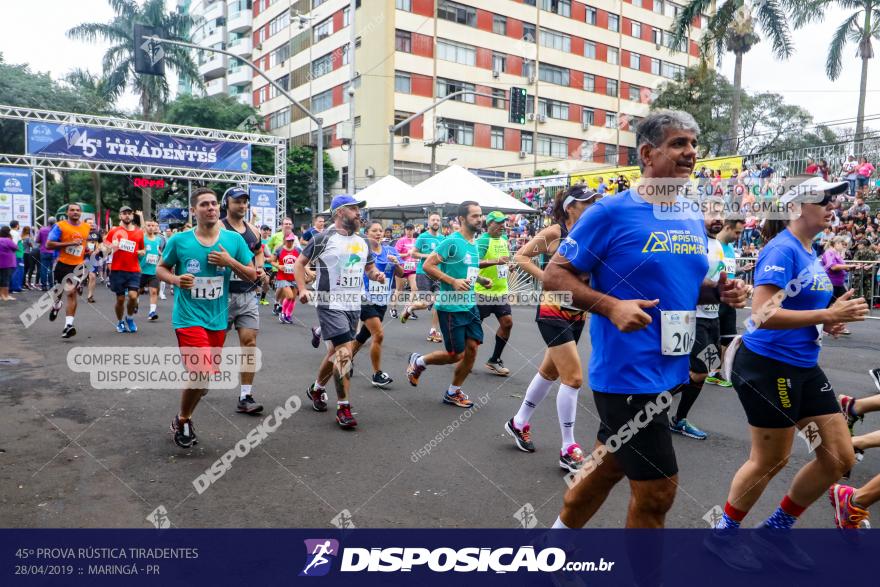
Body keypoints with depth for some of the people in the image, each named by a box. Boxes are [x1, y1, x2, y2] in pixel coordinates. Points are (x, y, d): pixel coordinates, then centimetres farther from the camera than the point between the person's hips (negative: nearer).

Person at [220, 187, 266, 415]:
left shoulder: (253, 231, 10)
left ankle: (245, 396, 0)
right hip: (224, 294, -4)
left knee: (249, 342, -3)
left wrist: (259, 269, 11)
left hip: (248, 294, 4)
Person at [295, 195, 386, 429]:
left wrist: (377, 275, -1)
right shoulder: (324, 238, -6)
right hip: (330, 304, -7)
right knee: (344, 352, -14)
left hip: (354, 305, 7)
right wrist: (302, 288, -12)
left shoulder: (361, 242, 13)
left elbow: (370, 268, 22)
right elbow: (300, 263, 0)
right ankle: (343, 407, -5)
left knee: (335, 351, 16)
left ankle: (316, 388, 39)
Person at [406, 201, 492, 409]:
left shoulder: (474, 244, 12)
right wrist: (453, 281, -25)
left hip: (470, 305, 8)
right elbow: (428, 266, -18)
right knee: (456, 354, -2)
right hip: (450, 306, -8)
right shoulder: (452, 242, -15)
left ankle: (453, 393, 20)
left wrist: (482, 280, 9)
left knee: (472, 348, 4)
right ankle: (418, 361, 25)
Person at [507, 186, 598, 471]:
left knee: (550, 372, 18)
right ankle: (568, 449, 2)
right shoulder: (555, 232, -11)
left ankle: (519, 423, 37)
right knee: (573, 377, -10)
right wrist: (547, 279, -18)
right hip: (553, 312, -7)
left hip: (577, 314, 7)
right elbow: (521, 257, -10)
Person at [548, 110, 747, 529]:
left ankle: (561, 529, 44)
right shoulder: (612, 212, -13)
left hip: (667, 370, 8)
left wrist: (721, 292, 0)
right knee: (657, 488, 0)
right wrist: (611, 306, -25)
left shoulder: (694, 221, 9)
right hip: (627, 372, -8)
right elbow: (554, 275, -12)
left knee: (610, 463, 21)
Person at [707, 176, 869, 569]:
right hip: (768, 365, -9)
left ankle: (776, 529, 27)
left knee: (840, 458, 10)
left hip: (803, 367, 9)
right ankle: (722, 533, 26)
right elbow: (763, 315, -27)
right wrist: (828, 315, -25)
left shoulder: (810, 252, 11)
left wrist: (828, 322, 6)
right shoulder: (782, 249, -17)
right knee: (770, 461, 4)